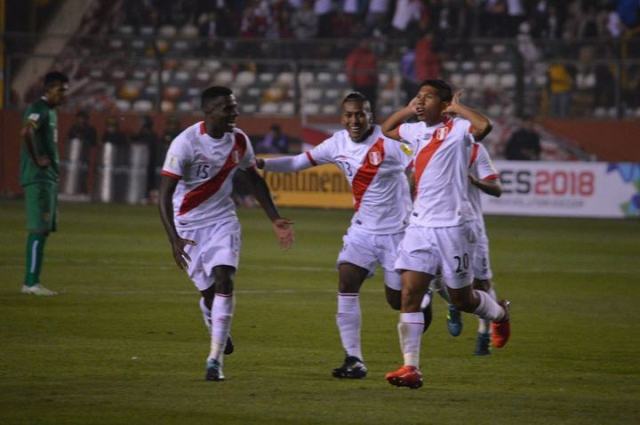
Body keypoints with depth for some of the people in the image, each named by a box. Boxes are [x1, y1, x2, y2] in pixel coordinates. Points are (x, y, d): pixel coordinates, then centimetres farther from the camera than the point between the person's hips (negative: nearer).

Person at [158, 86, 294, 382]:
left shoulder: (239, 141, -6)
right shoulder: (186, 143, -22)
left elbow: (255, 180, 12)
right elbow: (164, 194, -22)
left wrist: (275, 220, 10)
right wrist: (174, 240, -31)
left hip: (223, 220, 3)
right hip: (189, 224, -3)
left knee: (223, 280, -17)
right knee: (208, 290, 2)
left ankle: (215, 359, -15)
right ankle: (218, 331, 38)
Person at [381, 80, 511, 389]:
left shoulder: (456, 129, -10)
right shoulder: (417, 131, 12)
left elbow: (484, 126, -32)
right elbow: (387, 129, 32)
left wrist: (456, 108, -16)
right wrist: (408, 109, 16)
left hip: (452, 227, -6)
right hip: (419, 226, 6)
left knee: (460, 298, 7)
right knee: (409, 294, -7)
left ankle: (499, 314, 40)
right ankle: (411, 368, -10)